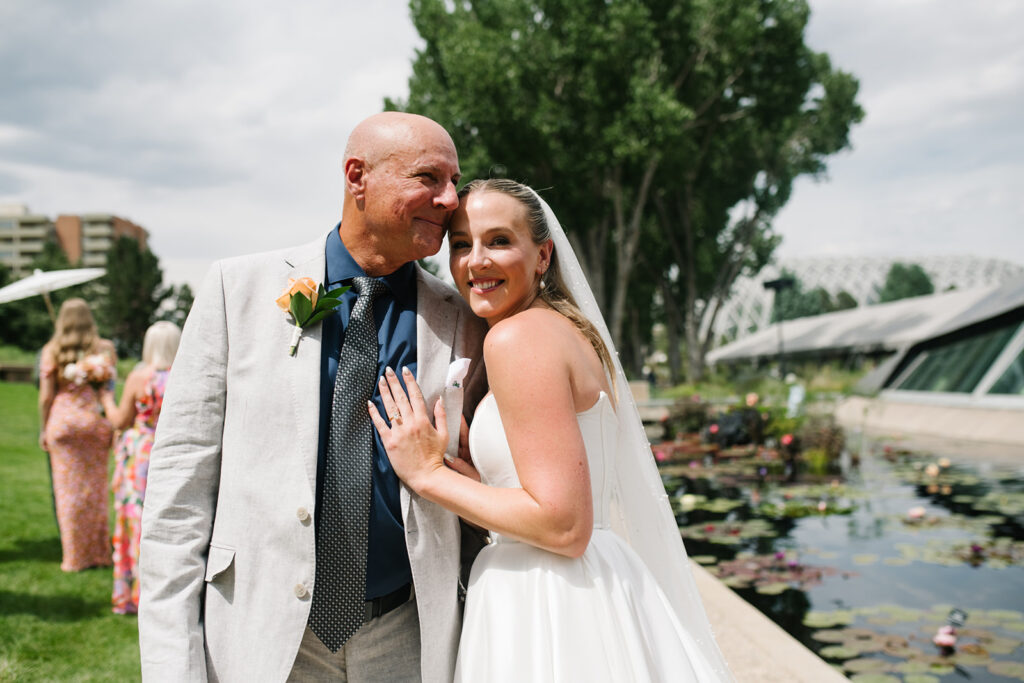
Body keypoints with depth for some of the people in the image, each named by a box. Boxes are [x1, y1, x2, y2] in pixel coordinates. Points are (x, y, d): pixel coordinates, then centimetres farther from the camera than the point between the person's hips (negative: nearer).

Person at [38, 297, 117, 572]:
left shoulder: (51, 351, 0)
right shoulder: (104, 347, 2)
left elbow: (46, 396, -1)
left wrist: (44, 428, 9)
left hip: (62, 421, -1)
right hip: (95, 419, 1)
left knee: (68, 490, 5)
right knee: (96, 487, 9)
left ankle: (75, 557, 11)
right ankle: (100, 553, 15)